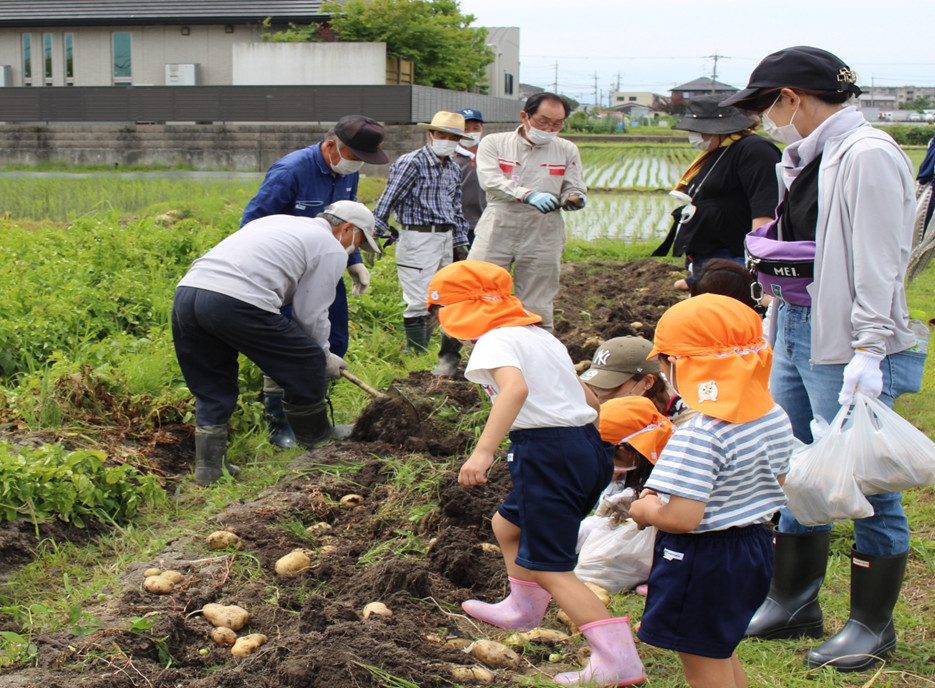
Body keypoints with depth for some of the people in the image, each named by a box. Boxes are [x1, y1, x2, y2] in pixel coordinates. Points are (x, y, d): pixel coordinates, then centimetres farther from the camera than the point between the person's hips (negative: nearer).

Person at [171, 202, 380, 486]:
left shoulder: (277, 221, 33)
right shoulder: (332, 249, 10)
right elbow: (311, 314, 9)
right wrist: (325, 356, 26)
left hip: (186, 292, 8)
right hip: (236, 301, -8)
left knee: (211, 388, 21)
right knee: (307, 363, 12)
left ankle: (208, 465, 18)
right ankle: (316, 440, 28)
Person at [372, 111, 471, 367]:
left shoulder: (453, 168, 14)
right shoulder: (411, 163, -9)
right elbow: (387, 201, -10)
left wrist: (460, 243, 20)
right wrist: (373, 235, -13)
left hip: (446, 238, 8)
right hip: (418, 238, -7)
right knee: (419, 301, -7)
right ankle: (417, 355, -1)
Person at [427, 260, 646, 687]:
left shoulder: (495, 340, -7)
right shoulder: (542, 336, 19)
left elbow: (515, 387, -29)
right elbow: (590, 400, 22)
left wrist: (483, 452, -37)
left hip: (548, 455, -10)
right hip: (590, 448, 10)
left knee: (550, 568, -4)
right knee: (508, 523, 30)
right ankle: (524, 608, 50)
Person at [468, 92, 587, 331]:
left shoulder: (567, 150, 12)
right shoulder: (494, 143, 4)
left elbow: (574, 189, 12)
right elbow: (490, 180, -12)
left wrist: (573, 199, -14)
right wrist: (528, 195, -27)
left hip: (542, 237, 1)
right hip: (497, 231, -1)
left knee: (537, 310, 4)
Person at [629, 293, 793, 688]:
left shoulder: (698, 437, -28)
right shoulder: (776, 419, -2)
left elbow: (682, 517, -32)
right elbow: (776, 484, 12)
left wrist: (645, 510, -12)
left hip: (701, 560, -8)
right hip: (754, 547, 8)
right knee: (722, 655, 28)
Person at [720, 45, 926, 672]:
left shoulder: (867, 154, -14)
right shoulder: (808, 158, 14)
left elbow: (879, 266, -18)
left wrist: (868, 350, -22)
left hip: (844, 345, -9)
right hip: (795, 330, 10)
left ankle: (872, 625, 14)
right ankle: (794, 604, 29)